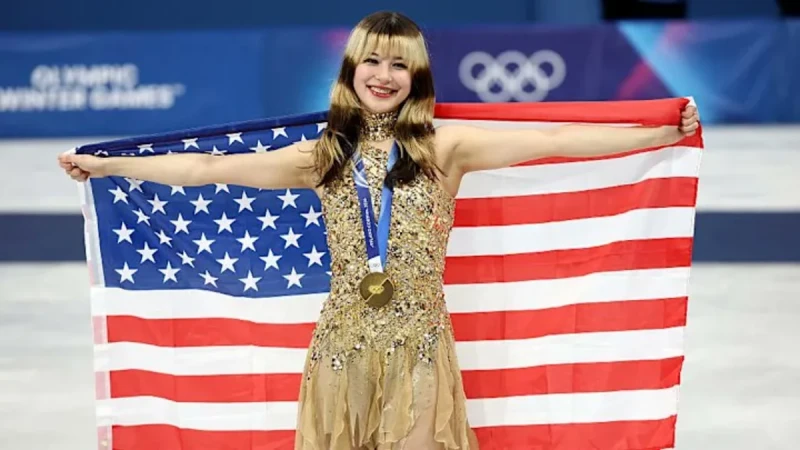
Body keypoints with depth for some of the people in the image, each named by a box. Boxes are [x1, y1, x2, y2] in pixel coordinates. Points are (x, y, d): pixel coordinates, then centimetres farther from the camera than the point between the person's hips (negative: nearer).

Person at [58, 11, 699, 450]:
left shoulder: (446, 146, -2)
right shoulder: (322, 155, 4)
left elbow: (553, 140, -9)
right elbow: (205, 168, 5)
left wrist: (662, 134, -15)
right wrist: (106, 165, 5)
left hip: (418, 342, -2)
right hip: (344, 341, 2)